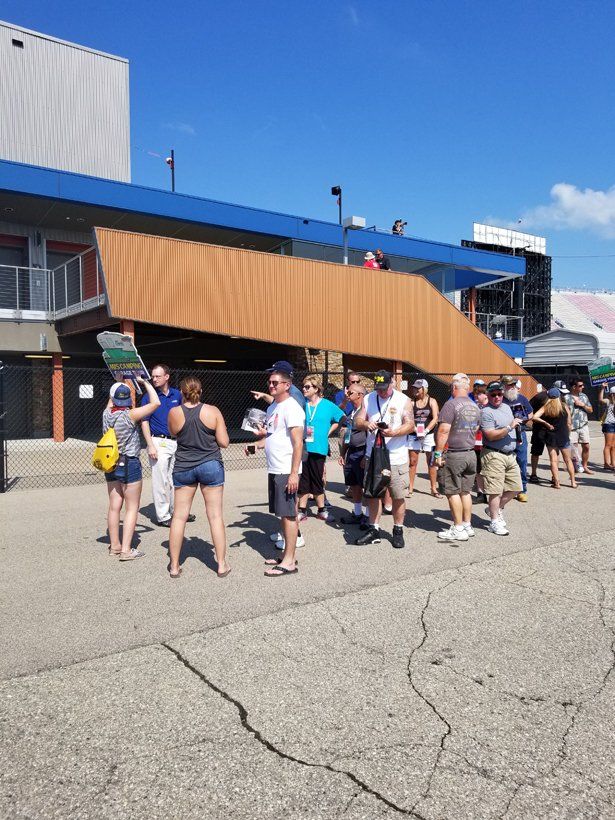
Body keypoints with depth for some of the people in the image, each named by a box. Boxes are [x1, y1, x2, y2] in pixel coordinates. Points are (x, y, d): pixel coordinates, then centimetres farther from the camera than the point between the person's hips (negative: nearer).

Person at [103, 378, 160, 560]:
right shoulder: (130, 415, -17)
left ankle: (114, 545, 22)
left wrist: (119, 384, 25)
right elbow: (155, 402, -15)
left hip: (111, 465, 6)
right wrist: (145, 383, -4)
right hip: (129, 465, -6)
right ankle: (126, 550, 0)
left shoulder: (107, 414, -1)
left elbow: (111, 401, 22)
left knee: (114, 506, 13)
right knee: (131, 508, 1)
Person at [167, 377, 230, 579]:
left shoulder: (174, 413, -5)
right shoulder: (212, 411, -6)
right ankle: (222, 565, 11)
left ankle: (174, 565, 15)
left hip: (183, 468, 1)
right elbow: (224, 442, -5)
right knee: (215, 515, 5)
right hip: (210, 466, -1)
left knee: (179, 516, 9)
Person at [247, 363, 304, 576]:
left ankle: (289, 562, 4)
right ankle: (286, 556, 24)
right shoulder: (273, 407, 15)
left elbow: (298, 442, -18)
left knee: (288, 514, -3)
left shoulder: (291, 407, -13)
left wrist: (294, 473, -22)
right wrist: (256, 445, 7)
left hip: (286, 471, -9)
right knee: (283, 514, 14)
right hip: (274, 469, 9)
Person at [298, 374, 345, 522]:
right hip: (302, 448, 1)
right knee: (303, 481, 7)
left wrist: (328, 432, 5)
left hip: (318, 449, -1)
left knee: (317, 481, 9)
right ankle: (302, 511, 19)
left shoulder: (328, 405, 0)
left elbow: (340, 419, 12)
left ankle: (321, 510, 24)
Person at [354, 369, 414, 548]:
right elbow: (357, 421, 5)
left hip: (396, 457, -3)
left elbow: (410, 425, -7)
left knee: (398, 496, 2)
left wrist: (394, 432, -25)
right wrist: (366, 424, -18)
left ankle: (398, 531, 18)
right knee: (373, 493, 8)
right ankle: (374, 530, 19)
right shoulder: (368, 399, 7)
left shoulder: (403, 400, -1)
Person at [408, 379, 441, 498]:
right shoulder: (411, 402, 4)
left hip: (428, 435, -1)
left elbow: (435, 419, -6)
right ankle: (411, 488, 11)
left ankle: (434, 488, 11)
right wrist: (414, 428, -20)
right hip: (414, 435, 1)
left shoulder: (432, 401, 2)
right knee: (413, 462, 3)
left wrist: (425, 431, -16)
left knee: (431, 462, 4)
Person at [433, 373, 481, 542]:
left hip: (454, 454, -7)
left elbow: (443, 431, -18)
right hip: (471, 454, 7)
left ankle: (458, 529, 2)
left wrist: (438, 453, -14)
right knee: (466, 491, 14)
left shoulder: (451, 404, -14)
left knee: (453, 492, 0)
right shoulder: (475, 406, 11)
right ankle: (467, 525, 19)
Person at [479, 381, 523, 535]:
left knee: (515, 487, 12)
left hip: (510, 454, 8)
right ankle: (495, 522, 7)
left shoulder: (506, 407, 15)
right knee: (496, 491, -4)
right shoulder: (486, 412, -12)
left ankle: (496, 509, 31)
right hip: (494, 455, -8)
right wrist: (509, 427, -23)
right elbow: (491, 435, -20)